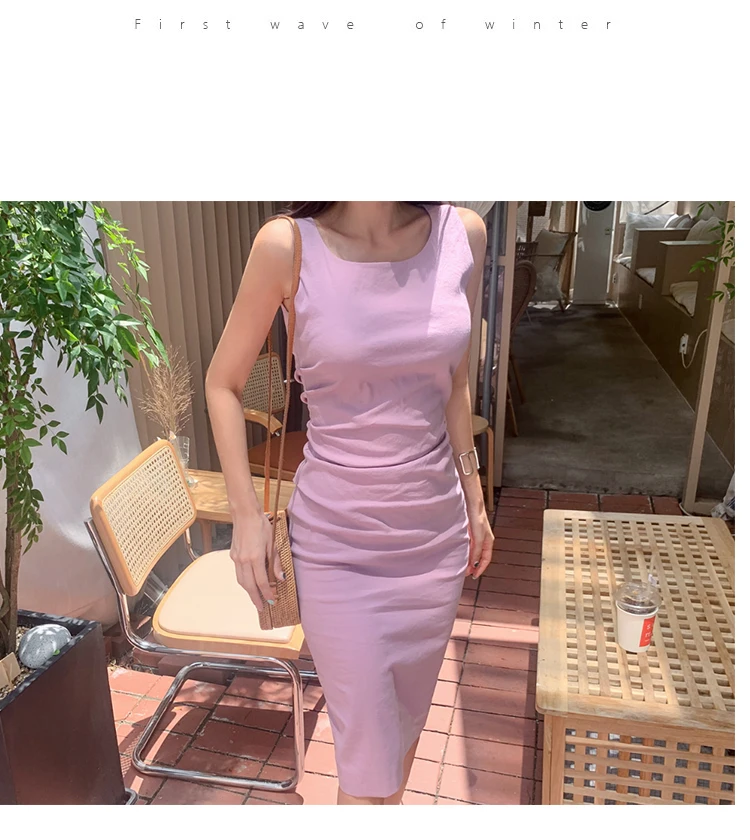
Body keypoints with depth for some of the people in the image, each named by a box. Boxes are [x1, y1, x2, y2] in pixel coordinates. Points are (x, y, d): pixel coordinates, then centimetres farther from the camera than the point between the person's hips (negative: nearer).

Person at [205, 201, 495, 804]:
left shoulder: (464, 235, -4)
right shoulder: (287, 246, -13)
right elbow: (223, 383, -1)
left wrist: (474, 496, 14)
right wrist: (246, 512, -5)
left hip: (436, 531, 4)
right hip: (335, 542, -3)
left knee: (408, 712, 23)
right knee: (368, 752, 8)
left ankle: (391, 802, 53)